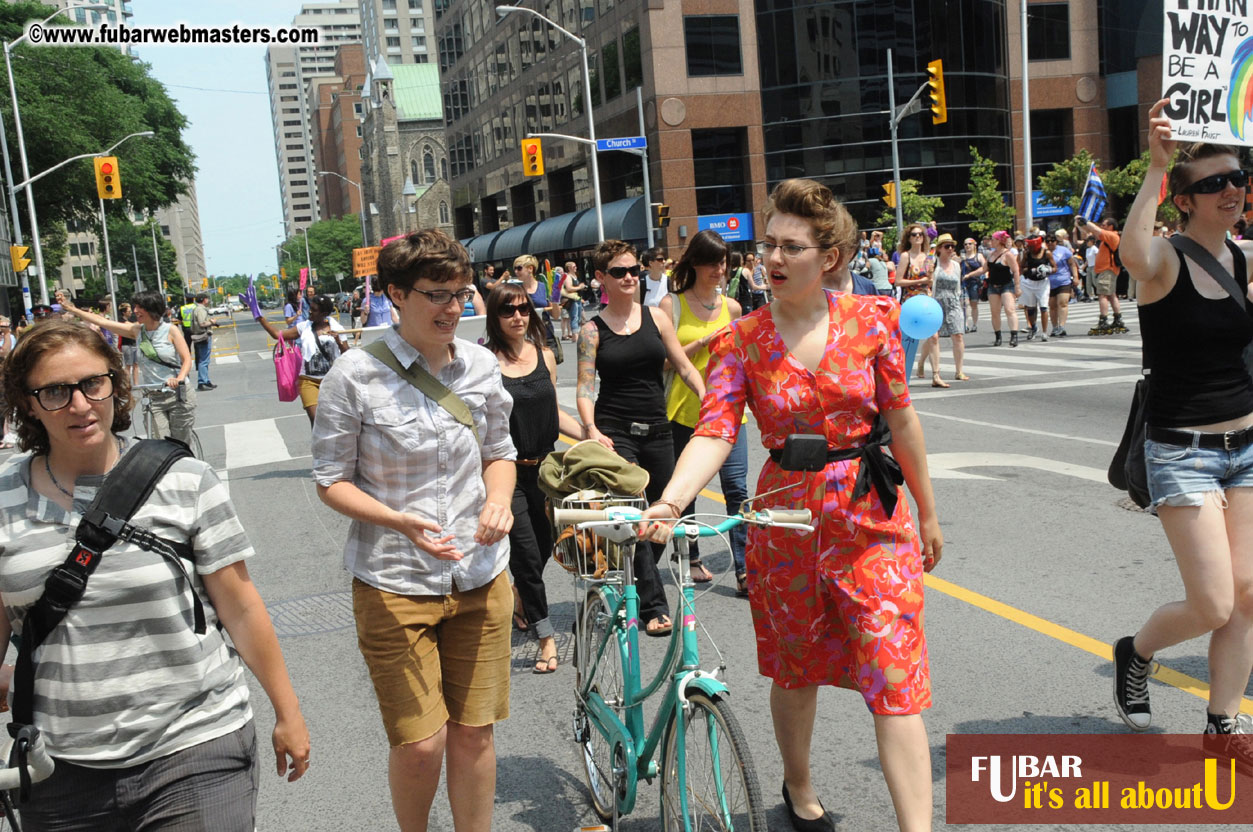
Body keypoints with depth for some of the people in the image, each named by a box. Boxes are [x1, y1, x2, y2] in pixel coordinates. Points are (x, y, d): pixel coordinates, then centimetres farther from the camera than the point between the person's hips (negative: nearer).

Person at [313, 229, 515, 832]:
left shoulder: (480, 364, 2)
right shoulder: (355, 375, -11)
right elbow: (332, 480, -5)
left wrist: (499, 500, -6)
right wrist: (400, 521, -21)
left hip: (480, 577, 4)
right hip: (394, 584, -3)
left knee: (474, 734, 10)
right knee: (420, 744, -2)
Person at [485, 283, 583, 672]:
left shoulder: (544, 355, 5)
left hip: (545, 465, 5)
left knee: (545, 544, 14)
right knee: (526, 552, -2)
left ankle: (520, 594, 45)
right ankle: (546, 636, 10)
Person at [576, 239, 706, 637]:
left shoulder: (655, 316, 7)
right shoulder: (592, 330, 0)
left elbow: (684, 367, 7)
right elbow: (585, 386, -7)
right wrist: (591, 429, -23)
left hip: (657, 430, 4)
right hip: (614, 432, -4)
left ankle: (634, 587, 31)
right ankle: (654, 605, -4)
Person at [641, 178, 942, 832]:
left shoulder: (870, 321, -4)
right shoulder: (741, 342, -5)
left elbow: (901, 421, 3)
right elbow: (714, 431, -17)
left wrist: (927, 514, 9)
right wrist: (668, 502, -35)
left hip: (873, 515, -1)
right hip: (788, 520, 1)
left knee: (894, 682, -4)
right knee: (795, 673, 17)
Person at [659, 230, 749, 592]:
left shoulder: (731, 307, 9)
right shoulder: (672, 304, 0)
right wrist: (703, 341, -16)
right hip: (684, 409, -1)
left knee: (737, 487, -8)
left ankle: (744, 570, -4)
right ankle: (691, 558, 29)